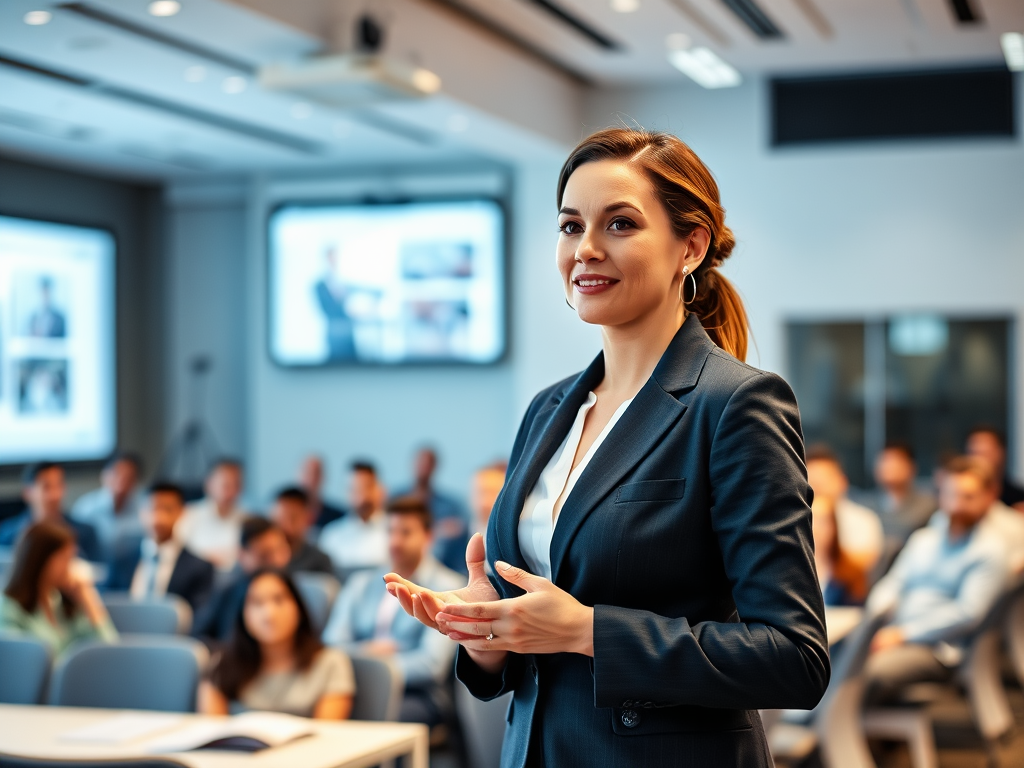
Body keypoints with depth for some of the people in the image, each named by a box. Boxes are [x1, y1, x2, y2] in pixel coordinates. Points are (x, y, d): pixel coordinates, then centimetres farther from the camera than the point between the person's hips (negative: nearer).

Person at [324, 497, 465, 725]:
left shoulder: (447, 587, 3)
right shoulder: (360, 583, 20)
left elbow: (431, 665, -9)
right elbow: (331, 644, 11)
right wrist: (365, 651, -9)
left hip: (417, 695, -4)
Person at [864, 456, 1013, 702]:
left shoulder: (990, 550, 2)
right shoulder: (923, 538, 23)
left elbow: (967, 613, -9)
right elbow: (891, 585, 20)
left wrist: (903, 633, -14)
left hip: (938, 650, -5)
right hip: (893, 637, 5)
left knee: (879, 669, -35)